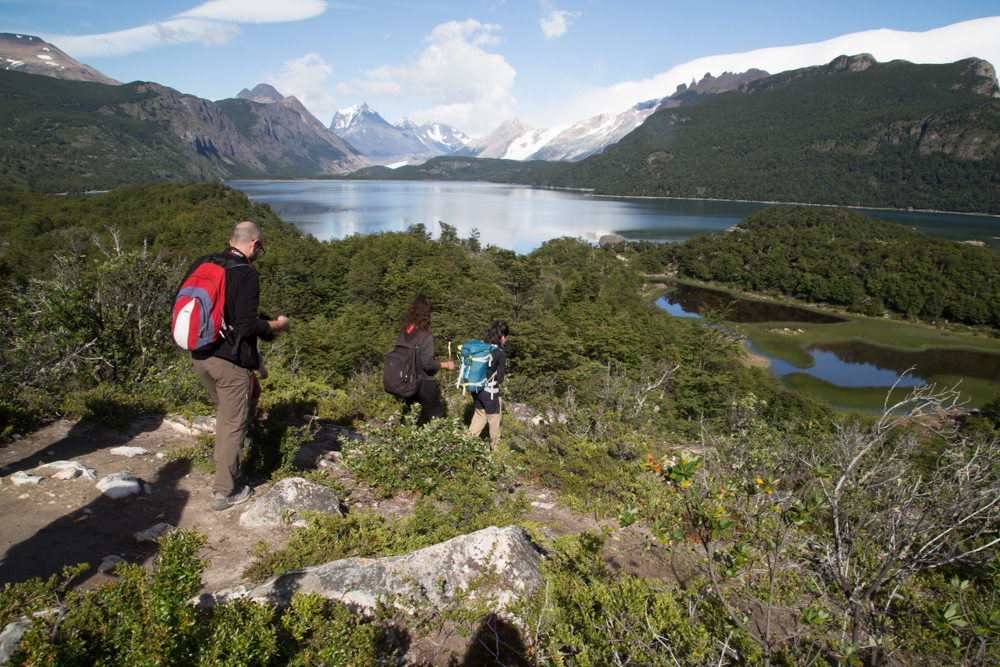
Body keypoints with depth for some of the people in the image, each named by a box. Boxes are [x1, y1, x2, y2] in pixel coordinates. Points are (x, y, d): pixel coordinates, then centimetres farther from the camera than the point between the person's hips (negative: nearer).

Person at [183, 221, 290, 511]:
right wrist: (277, 325, -4)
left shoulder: (201, 264, 5)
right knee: (234, 423, 6)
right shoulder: (246, 274, -16)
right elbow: (246, 326, -20)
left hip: (199, 355, 7)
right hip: (230, 359, -7)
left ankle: (223, 464, 35)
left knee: (225, 411, 27)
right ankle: (224, 492, 14)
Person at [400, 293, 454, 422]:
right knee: (436, 418, 8)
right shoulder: (425, 336, -20)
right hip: (424, 383, -6)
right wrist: (446, 364, -9)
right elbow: (428, 363, -23)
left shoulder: (404, 333, -1)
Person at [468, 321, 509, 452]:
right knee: (494, 421, 15)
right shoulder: (500, 354, -19)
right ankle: (496, 448, 32)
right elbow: (500, 379, -17)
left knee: (479, 416, 26)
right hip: (490, 392, -6)